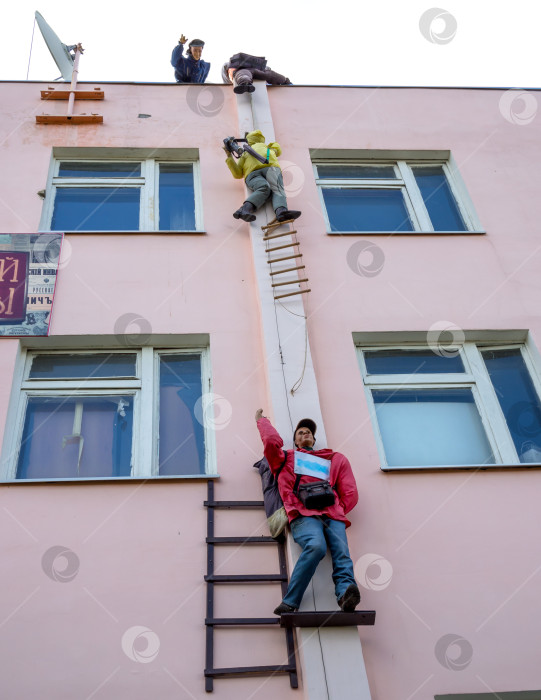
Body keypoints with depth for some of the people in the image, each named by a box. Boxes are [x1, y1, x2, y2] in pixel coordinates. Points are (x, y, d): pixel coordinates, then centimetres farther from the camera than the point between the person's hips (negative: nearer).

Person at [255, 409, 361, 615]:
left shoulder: (337, 459, 33)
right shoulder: (287, 458, 29)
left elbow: (350, 493, 24)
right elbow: (272, 440, 8)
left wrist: (337, 511, 10)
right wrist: (261, 420, 25)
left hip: (333, 516, 3)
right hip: (304, 515, -3)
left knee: (342, 553, -27)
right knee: (316, 546, -33)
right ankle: (290, 603, -34)